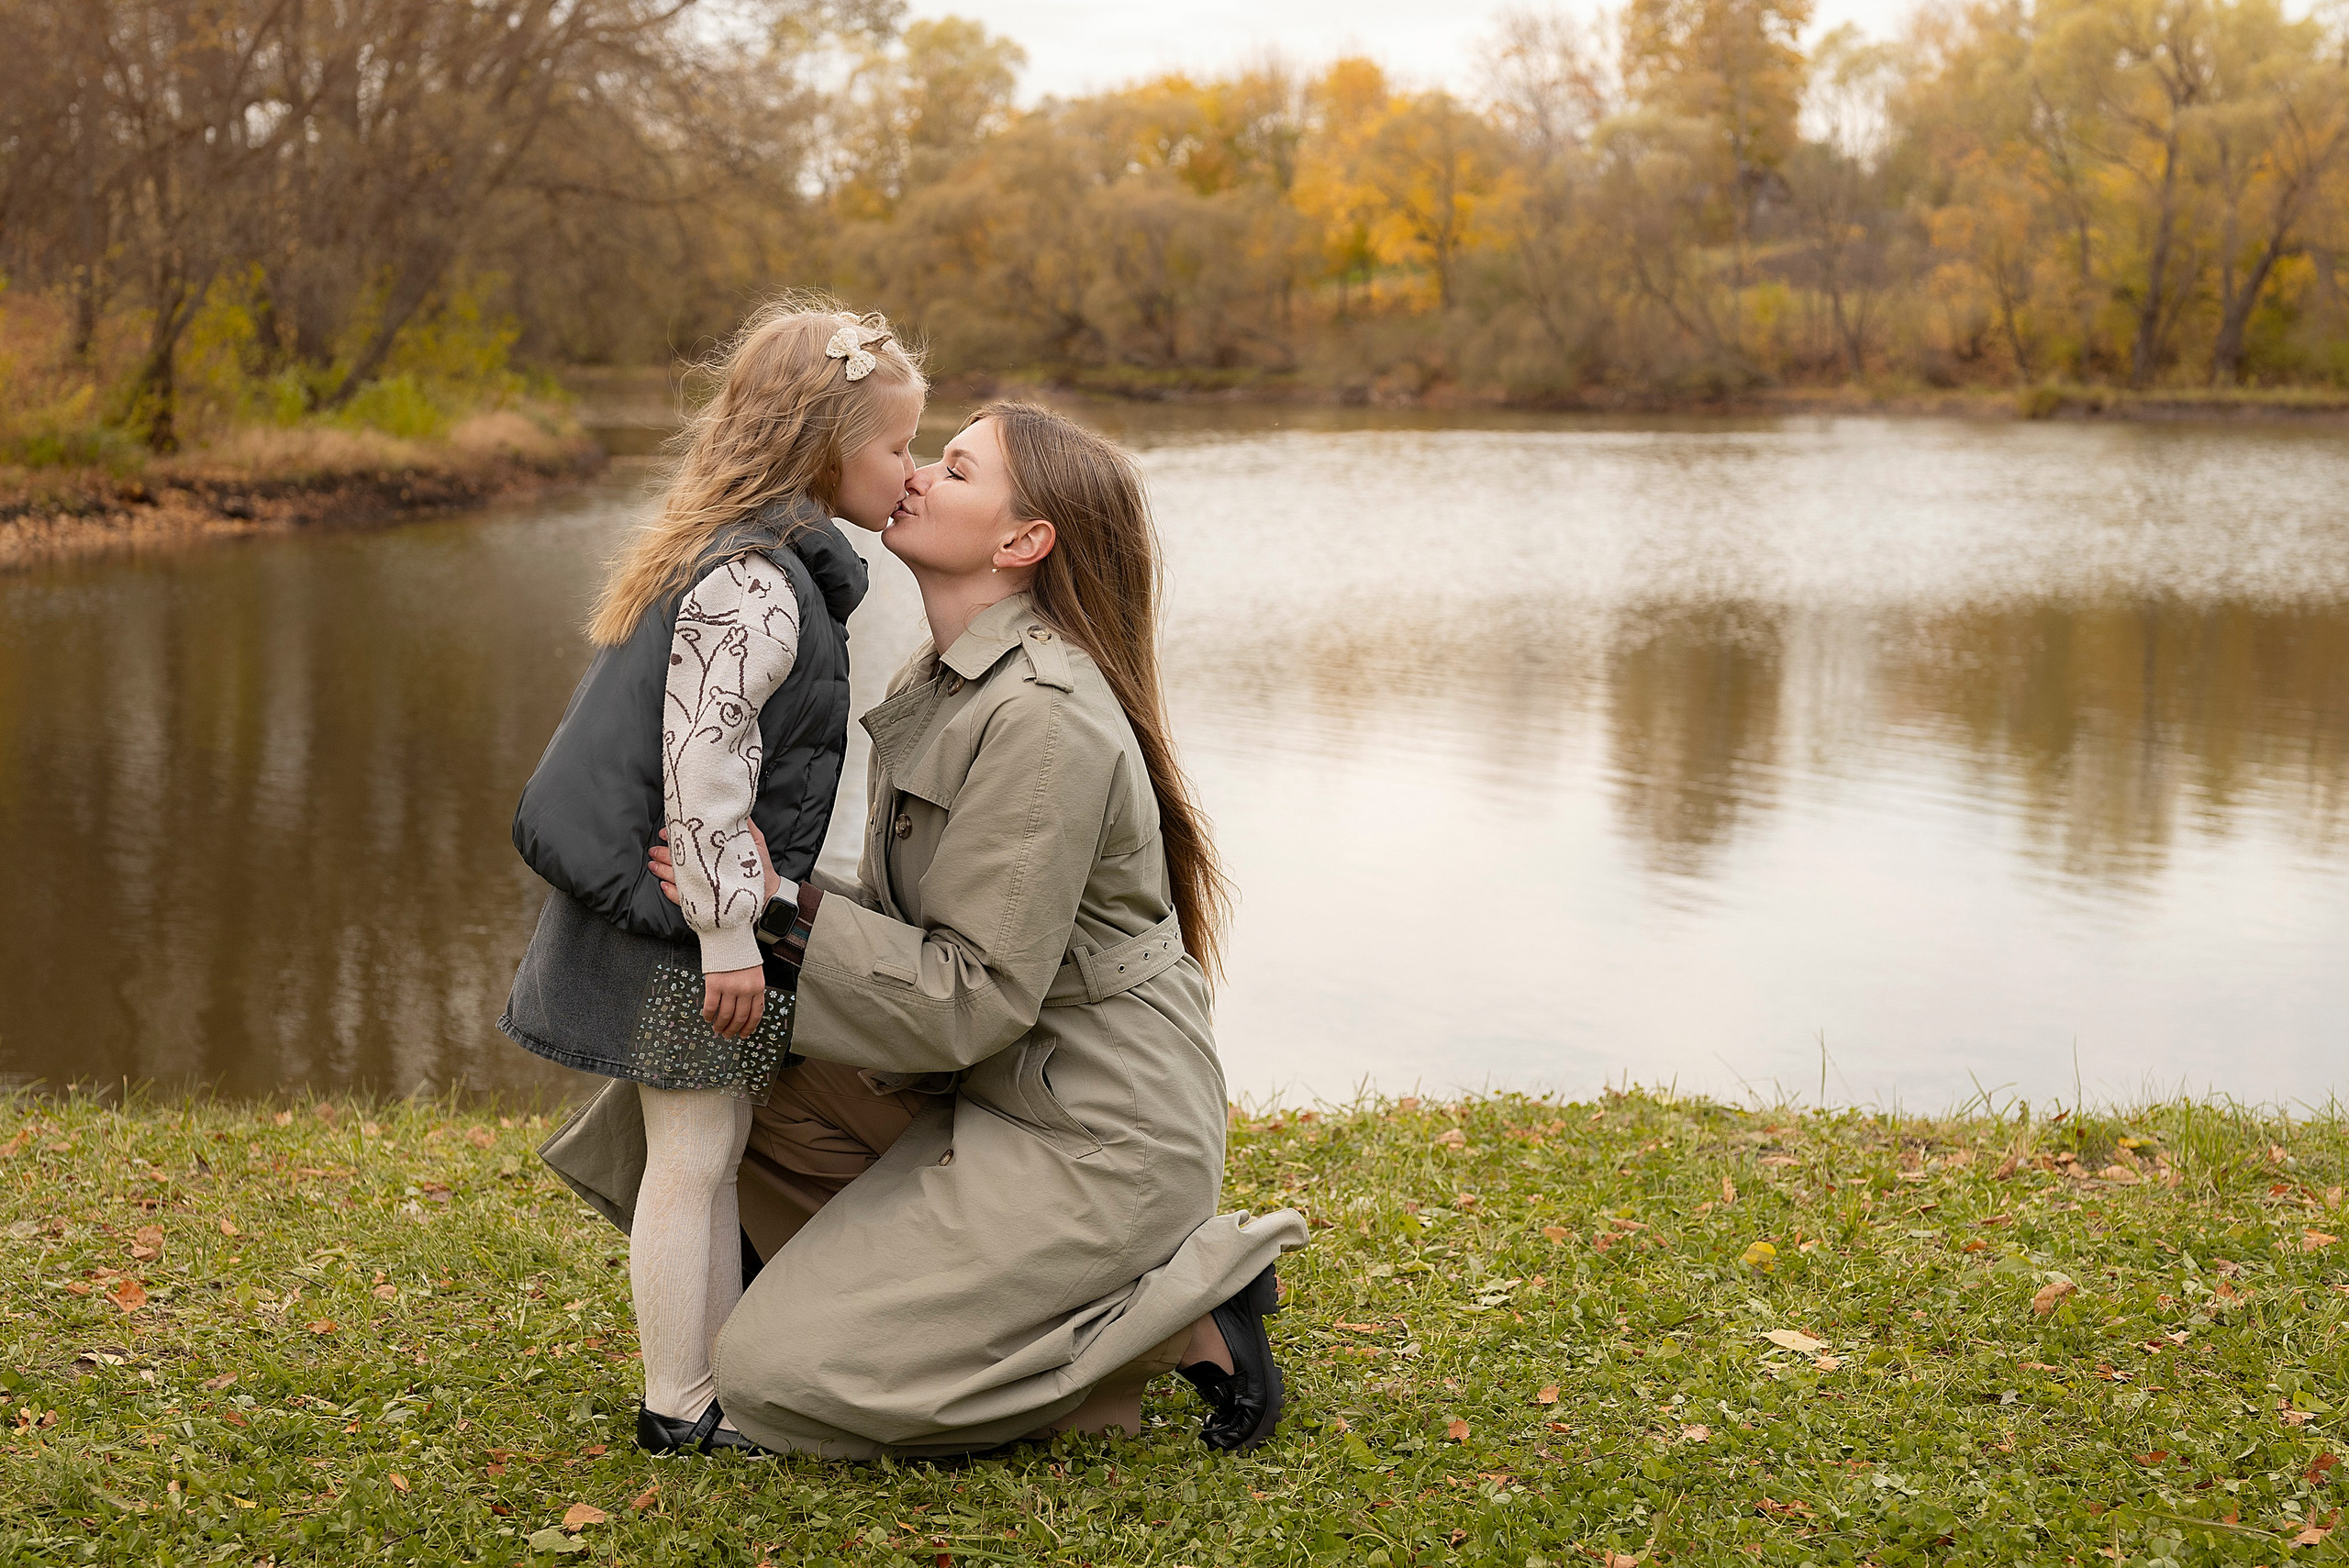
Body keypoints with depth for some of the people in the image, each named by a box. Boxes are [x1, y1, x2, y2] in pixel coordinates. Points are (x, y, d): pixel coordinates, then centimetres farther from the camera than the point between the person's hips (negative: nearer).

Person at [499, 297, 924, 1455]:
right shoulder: (751, 585, -20)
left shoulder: (755, 560, 14)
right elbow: (702, 769, -25)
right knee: (695, 1154, -1)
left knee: (711, 1150, 16)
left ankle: (726, 1375, 26)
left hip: (694, 914, 10)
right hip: (687, 920, -10)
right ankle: (682, 1404, 10)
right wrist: (727, 934, -22)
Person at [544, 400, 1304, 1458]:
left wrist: (785, 903, -24)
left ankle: (1184, 1318, -3)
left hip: (1092, 1141, -9)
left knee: (774, 1374, -10)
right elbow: (910, 924, 13)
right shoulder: (944, 686, 8)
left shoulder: (1042, 719, -22)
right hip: (990, 1099, 9)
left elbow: (976, 997, -23)